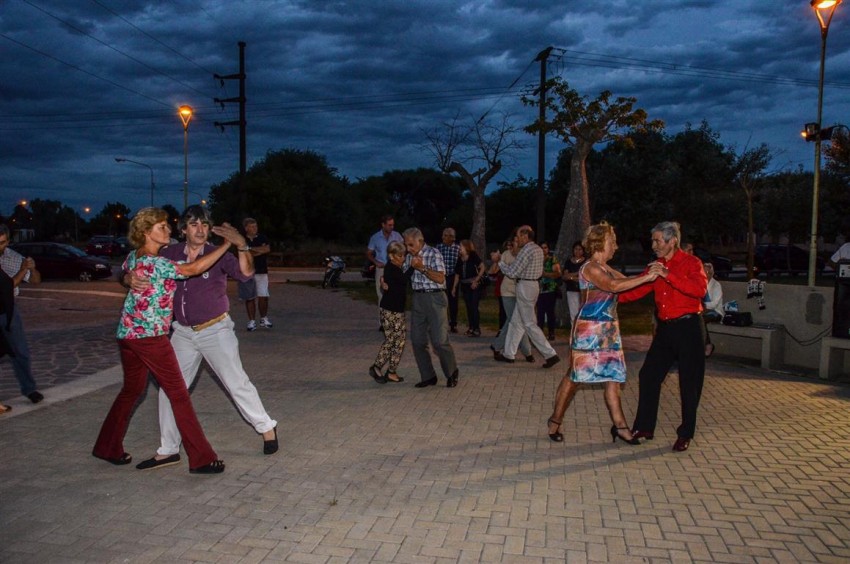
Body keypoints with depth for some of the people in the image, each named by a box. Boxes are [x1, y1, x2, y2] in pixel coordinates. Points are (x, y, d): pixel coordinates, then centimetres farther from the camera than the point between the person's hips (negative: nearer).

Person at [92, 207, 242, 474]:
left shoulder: (134, 257, 7)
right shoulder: (154, 263, -20)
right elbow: (194, 269, -28)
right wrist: (227, 243, -25)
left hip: (128, 333, 9)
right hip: (150, 335, -9)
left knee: (131, 389, 22)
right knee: (178, 394, -3)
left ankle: (107, 448, 31)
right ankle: (201, 459, 2)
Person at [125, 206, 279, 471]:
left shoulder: (218, 254, -11)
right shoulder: (170, 254, -1)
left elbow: (245, 273, -27)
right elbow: (134, 272, 5)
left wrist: (242, 247, -44)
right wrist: (131, 279, -19)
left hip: (216, 330, -4)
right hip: (183, 333, 4)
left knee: (237, 383, 0)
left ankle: (267, 428, 21)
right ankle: (168, 450, 20)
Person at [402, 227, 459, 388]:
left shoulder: (433, 253, -7)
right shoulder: (410, 257, 12)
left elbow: (440, 278, -14)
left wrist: (422, 268, -19)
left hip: (434, 298, -6)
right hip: (418, 298, 6)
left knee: (440, 341, -6)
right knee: (417, 341, 5)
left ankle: (452, 373, 14)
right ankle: (428, 377, 16)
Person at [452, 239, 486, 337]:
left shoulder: (473, 256, -7)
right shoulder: (460, 259, 10)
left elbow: (483, 267, -13)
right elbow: (457, 274, 14)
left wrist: (476, 280, -16)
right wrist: (454, 287, 13)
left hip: (474, 285, -6)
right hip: (465, 285, 6)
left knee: (474, 307, -9)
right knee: (468, 308, 9)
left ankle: (477, 329, -4)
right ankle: (470, 328, 16)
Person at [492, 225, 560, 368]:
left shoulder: (526, 250, -17)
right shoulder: (538, 249, 12)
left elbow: (512, 272, -17)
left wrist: (499, 260, -5)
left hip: (525, 287, -10)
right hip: (533, 285, 10)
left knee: (529, 324, -5)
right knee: (516, 321, 15)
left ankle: (550, 354, -6)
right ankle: (508, 353, 21)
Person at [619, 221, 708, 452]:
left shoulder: (691, 262, -7)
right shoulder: (657, 267, 12)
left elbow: (700, 289, -25)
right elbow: (639, 289, 11)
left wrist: (669, 276, -31)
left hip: (688, 328, -6)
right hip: (665, 329, 6)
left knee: (689, 382, 2)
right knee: (649, 376, 5)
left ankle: (686, 434, 15)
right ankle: (644, 427, 16)